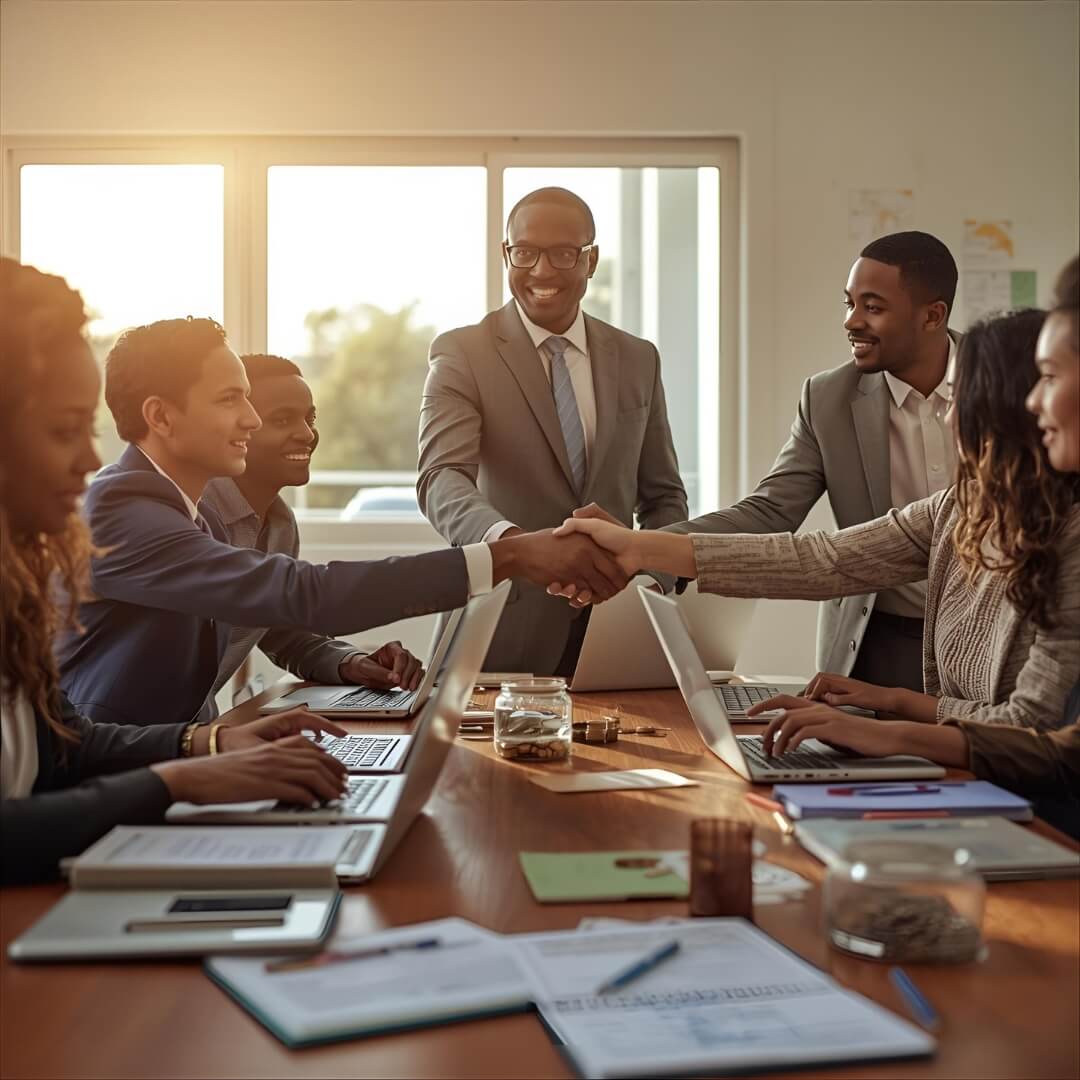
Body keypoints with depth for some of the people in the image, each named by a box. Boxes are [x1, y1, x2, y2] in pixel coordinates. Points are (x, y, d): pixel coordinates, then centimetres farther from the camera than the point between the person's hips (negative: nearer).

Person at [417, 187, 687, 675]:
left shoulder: (637, 360, 6)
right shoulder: (460, 355, -6)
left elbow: (662, 497, 12)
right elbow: (441, 478, -21)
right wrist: (508, 541, -42)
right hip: (504, 633, -3)